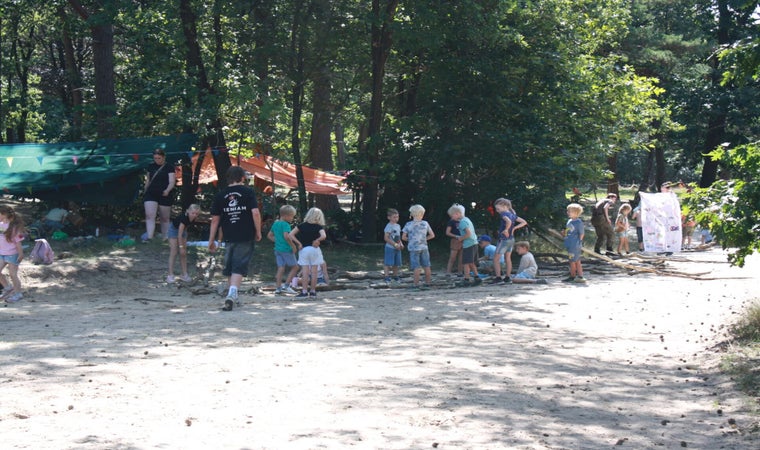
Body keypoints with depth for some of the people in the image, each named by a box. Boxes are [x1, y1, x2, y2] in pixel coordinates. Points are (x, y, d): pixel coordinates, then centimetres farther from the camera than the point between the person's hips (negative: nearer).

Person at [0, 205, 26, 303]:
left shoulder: (13, 227, -16)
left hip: (12, 254, -7)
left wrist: (21, 254, -12)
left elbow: (17, 241, -14)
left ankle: (17, 294, 16)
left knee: (12, 274, 2)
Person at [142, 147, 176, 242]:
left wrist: (167, 190, -31)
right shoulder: (151, 166, 9)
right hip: (151, 194, 3)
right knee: (149, 216, -14)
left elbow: (172, 181, -13)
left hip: (164, 196, -3)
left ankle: (165, 237, 20)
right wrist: (145, 191, 21)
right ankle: (149, 236, -23)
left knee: (164, 218, 9)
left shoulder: (169, 167, -4)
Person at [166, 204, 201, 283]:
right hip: (174, 229, -7)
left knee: (184, 253, 4)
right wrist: (181, 247, -31)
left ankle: (184, 274, 8)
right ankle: (170, 275, -8)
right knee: (173, 253, -10)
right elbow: (179, 234, -33)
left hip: (183, 230, 7)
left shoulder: (193, 218, -16)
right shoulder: (184, 218, -36)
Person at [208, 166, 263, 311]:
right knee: (239, 267, -5)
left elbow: (215, 220, 7)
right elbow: (255, 213, -12)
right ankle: (232, 294, -25)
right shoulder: (248, 192, -2)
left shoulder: (220, 195, 6)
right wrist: (258, 232, -1)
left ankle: (233, 297, 26)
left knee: (229, 268, 16)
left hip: (229, 238, 3)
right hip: (246, 238, -3)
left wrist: (211, 240, 12)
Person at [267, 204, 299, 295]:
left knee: (281, 268, 8)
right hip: (286, 249, -8)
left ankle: (278, 288, 5)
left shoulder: (275, 224, 12)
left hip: (277, 249, 8)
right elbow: (286, 236, -28)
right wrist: (293, 246, -20)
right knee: (295, 267, 4)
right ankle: (286, 286, 0)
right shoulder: (285, 225, -14)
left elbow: (269, 235, 21)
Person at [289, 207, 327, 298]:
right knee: (314, 272, 6)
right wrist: (316, 240, -5)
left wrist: (299, 243, -4)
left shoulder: (302, 226, 2)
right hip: (314, 249, -1)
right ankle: (312, 291, 8)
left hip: (304, 249, 1)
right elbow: (323, 236, -22)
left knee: (305, 272, 2)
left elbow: (291, 234, -5)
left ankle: (304, 291, -1)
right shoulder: (319, 227, -4)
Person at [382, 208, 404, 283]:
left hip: (397, 248, 8)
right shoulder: (389, 226, -13)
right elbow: (386, 238, -19)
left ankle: (395, 276, 24)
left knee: (396, 263, 13)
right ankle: (387, 277, -4)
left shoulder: (398, 226, 12)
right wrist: (395, 244, -20)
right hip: (390, 248, -8)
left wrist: (401, 244, 4)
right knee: (388, 263, -6)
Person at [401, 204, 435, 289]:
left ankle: (416, 284, -1)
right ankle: (428, 282, 20)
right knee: (426, 266, 12)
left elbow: (403, 237, -6)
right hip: (424, 248, 2)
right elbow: (432, 235, 4)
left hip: (413, 248, -2)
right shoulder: (425, 223, -1)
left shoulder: (408, 224, -6)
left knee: (417, 267, 0)